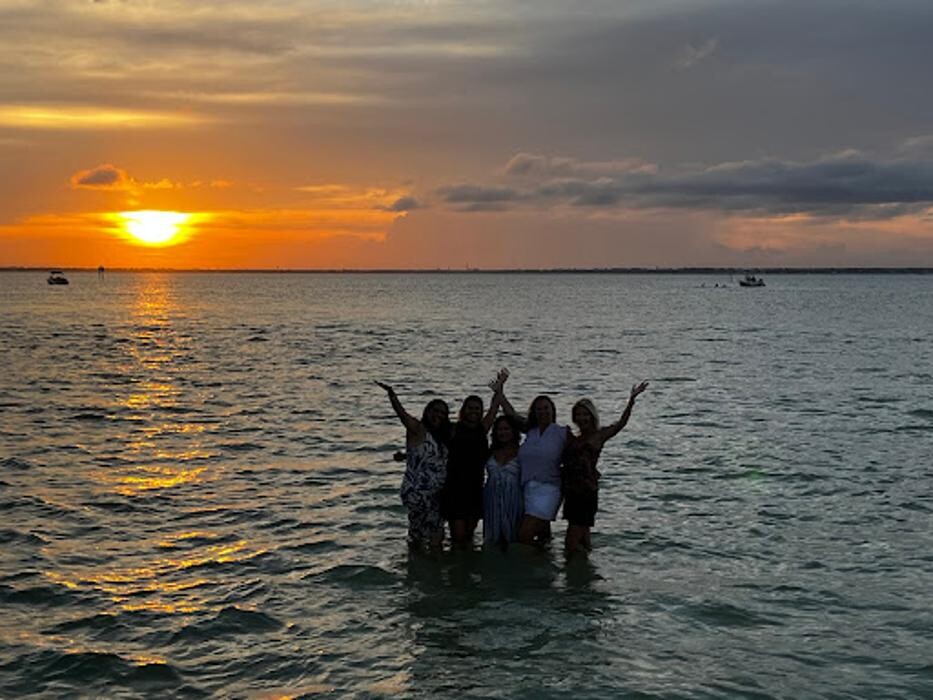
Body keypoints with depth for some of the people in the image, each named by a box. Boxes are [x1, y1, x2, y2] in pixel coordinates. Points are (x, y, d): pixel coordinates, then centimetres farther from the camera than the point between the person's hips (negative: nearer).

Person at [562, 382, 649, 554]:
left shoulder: (599, 435, 1)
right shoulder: (572, 439, 18)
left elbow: (621, 423, -11)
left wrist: (632, 399, -20)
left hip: (587, 490, -6)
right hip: (571, 491, 6)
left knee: (572, 543, -7)